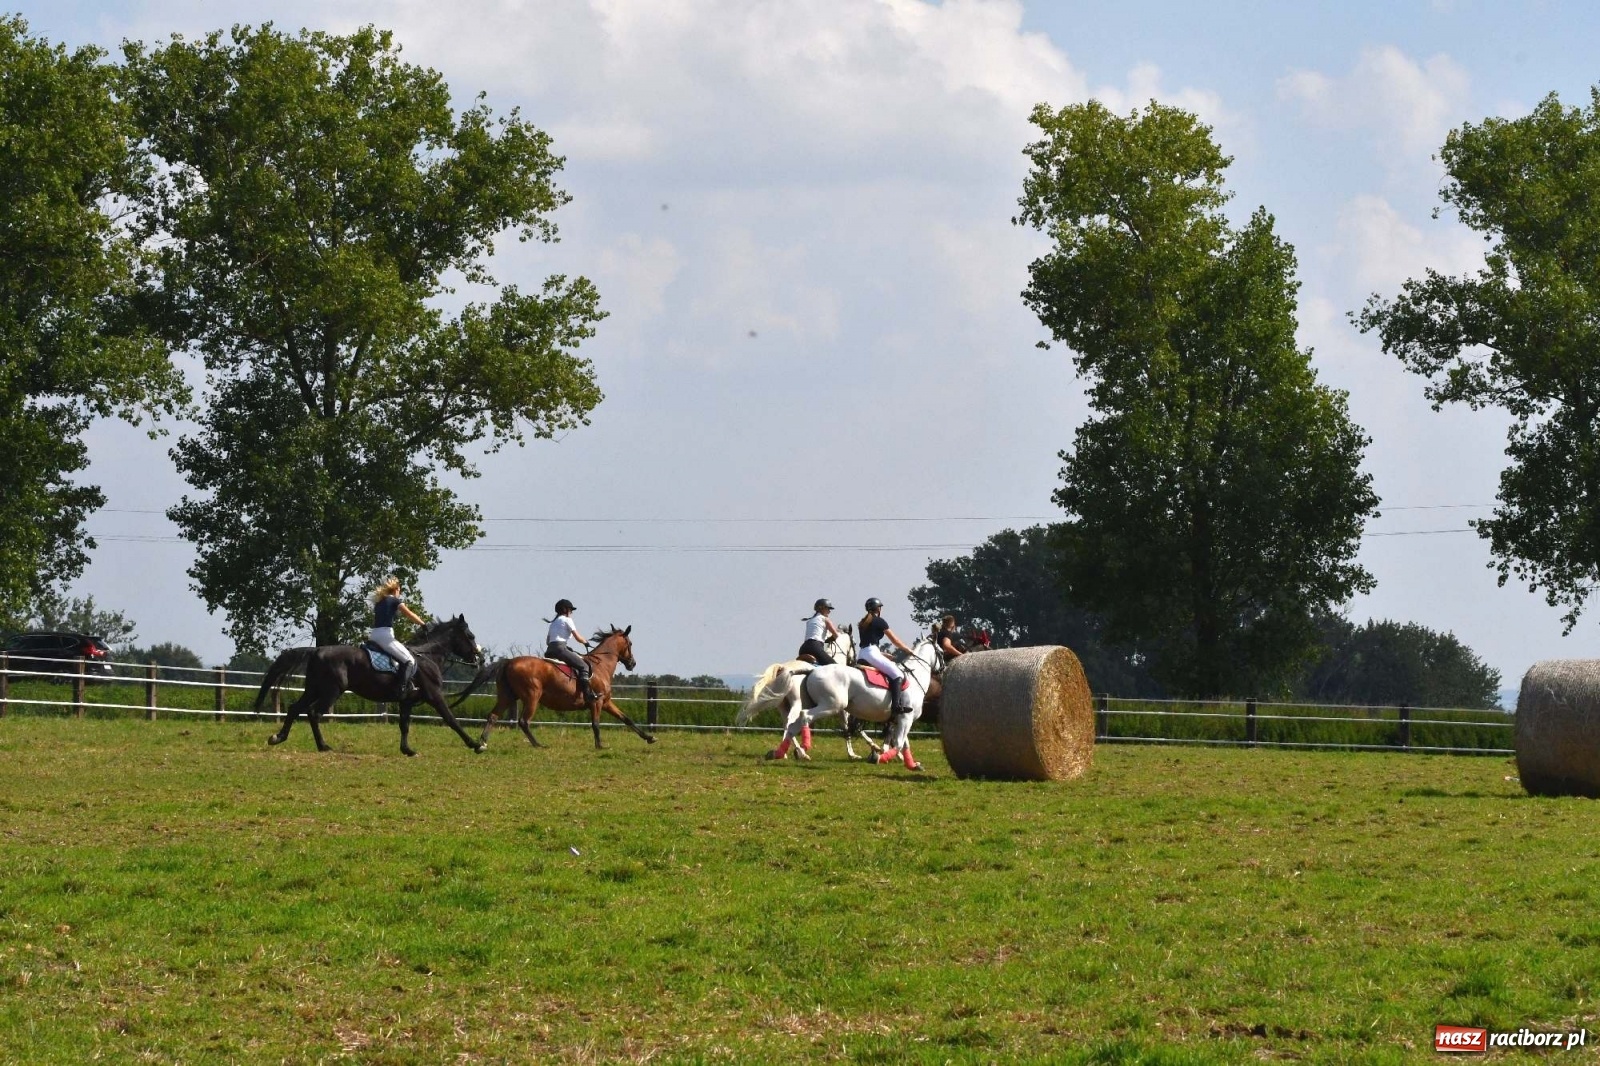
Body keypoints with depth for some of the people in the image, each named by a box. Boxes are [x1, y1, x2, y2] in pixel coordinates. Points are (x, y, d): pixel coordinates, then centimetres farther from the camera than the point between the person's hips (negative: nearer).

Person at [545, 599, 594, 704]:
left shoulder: (553, 622, 25)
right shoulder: (567, 620, 0)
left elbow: (547, 641, 27)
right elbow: (578, 637, -3)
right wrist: (586, 642, 17)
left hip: (549, 651, 9)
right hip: (560, 648, -9)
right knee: (583, 666, -8)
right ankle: (586, 693, -23)